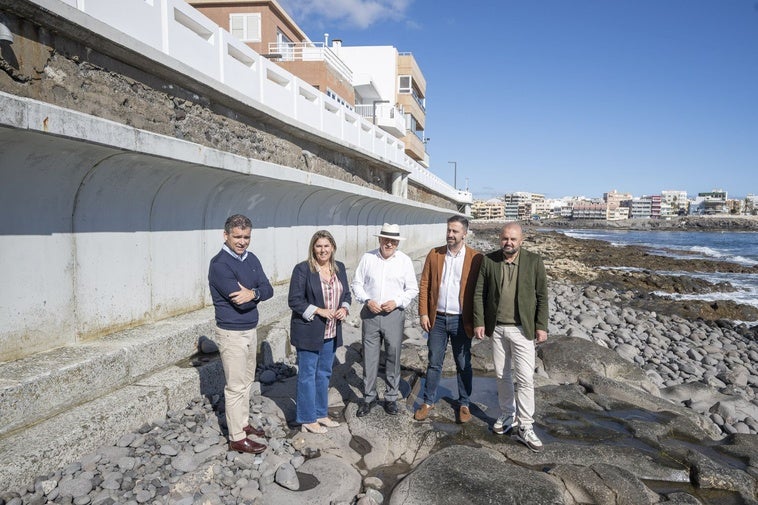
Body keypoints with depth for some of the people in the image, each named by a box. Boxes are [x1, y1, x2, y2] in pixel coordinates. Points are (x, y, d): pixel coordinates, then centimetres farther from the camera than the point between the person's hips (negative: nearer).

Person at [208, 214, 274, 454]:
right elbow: (240, 301, -25)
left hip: (251, 329, 8)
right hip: (232, 333, -8)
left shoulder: (251, 259, 5)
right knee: (236, 386, 1)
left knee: (246, 381, 19)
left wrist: (253, 293, -23)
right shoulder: (219, 264, -19)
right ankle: (237, 439, 12)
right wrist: (257, 293, -7)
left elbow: (268, 289, -2)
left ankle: (243, 422, 35)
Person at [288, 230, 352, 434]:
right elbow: (295, 301, -14)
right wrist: (319, 311, -20)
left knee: (324, 374, 18)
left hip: (331, 332, 6)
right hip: (309, 332, -6)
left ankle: (321, 414, 33)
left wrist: (344, 308, -6)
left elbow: (346, 294, 14)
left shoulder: (339, 268, 6)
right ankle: (307, 420, 18)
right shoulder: (302, 269, -12)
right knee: (307, 375, 5)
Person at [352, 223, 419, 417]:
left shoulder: (405, 261, 0)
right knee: (369, 357, 6)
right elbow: (357, 283, 6)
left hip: (394, 314, 0)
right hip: (370, 314, 1)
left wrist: (397, 302, -11)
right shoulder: (367, 257, 1)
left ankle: (391, 398, 24)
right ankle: (368, 397, 21)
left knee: (393, 357, 8)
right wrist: (367, 301, -10)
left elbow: (412, 289, 3)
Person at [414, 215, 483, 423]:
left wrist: (476, 320, -7)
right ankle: (428, 402, 26)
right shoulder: (434, 254, 2)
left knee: (463, 365, 12)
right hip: (437, 319, 2)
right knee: (434, 363, 11)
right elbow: (424, 285, 3)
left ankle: (464, 404, 28)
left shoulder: (476, 258, -5)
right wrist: (423, 313, -2)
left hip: (461, 321, -2)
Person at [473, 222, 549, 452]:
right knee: (502, 375, 14)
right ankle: (508, 415, 32)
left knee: (525, 379, -2)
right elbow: (479, 293, 1)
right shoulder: (488, 260, -2)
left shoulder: (534, 261, -5)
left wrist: (541, 326, -4)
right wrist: (479, 322, -3)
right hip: (497, 328, 2)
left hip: (522, 329, -2)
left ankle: (525, 427, 10)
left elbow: (542, 295, -1)